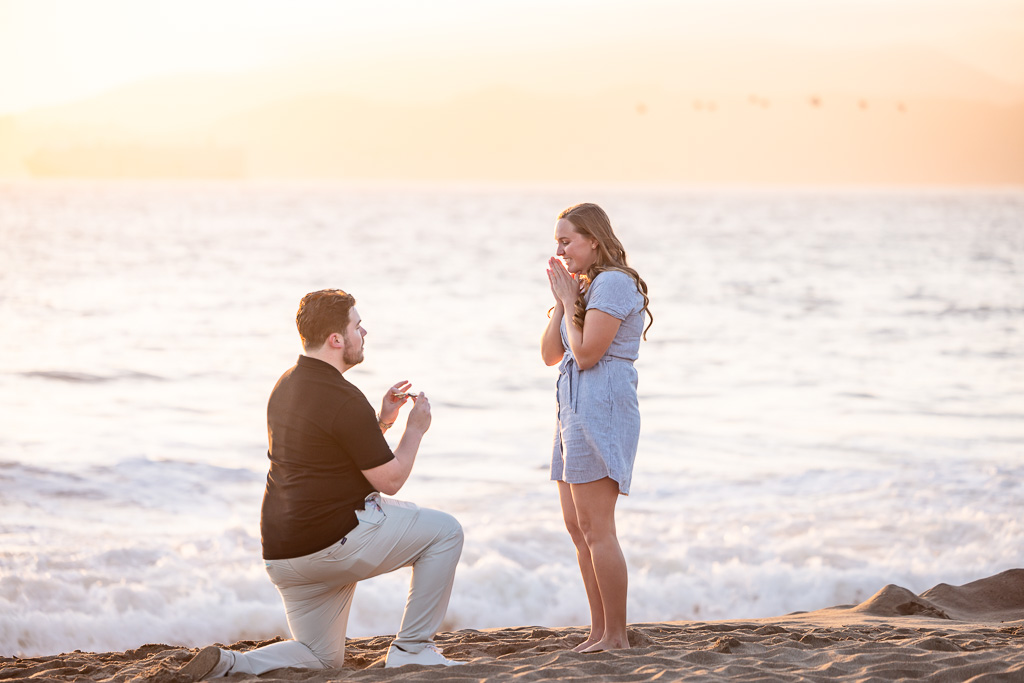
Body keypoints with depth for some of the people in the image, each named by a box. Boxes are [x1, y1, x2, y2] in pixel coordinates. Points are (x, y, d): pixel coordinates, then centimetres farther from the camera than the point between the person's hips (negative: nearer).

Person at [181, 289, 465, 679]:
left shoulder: (286, 385, 13)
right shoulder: (344, 401, -17)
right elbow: (389, 480, -11)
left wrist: (382, 421, 17)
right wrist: (415, 429, 5)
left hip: (282, 554, 9)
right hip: (333, 540, -9)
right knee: (445, 532, 5)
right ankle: (412, 648, 5)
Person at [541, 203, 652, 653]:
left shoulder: (612, 283, -11)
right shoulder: (586, 286, 19)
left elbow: (586, 353, -18)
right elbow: (551, 355, 15)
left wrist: (570, 301, -7)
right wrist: (560, 300, 7)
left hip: (600, 411, -10)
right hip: (575, 409, 10)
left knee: (596, 529, -10)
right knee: (577, 527, 10)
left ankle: (616, 634, -6)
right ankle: (599, 631, 14)